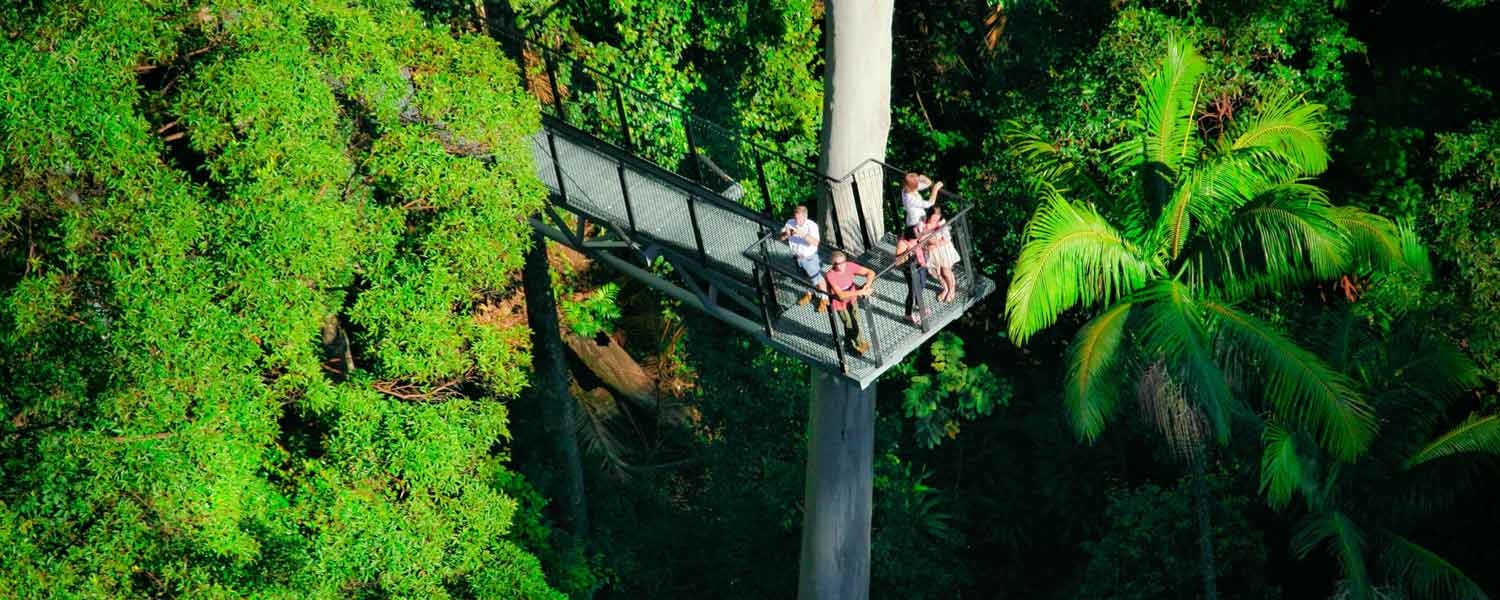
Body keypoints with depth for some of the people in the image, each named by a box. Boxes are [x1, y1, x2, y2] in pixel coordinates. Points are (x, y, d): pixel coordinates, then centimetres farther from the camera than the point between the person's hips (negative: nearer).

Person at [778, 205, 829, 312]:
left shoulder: (812, 225, -26)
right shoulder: (790, 222, -14)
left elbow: (815, 242, -38)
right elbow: (781, 238, -7)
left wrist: (803, 234, -50)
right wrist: (786, 234, -31)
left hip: (810, 258, -5)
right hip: (797, 257, 5)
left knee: (817, 279, 8)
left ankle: (824, 299, 28)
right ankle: (809, 294, 50)